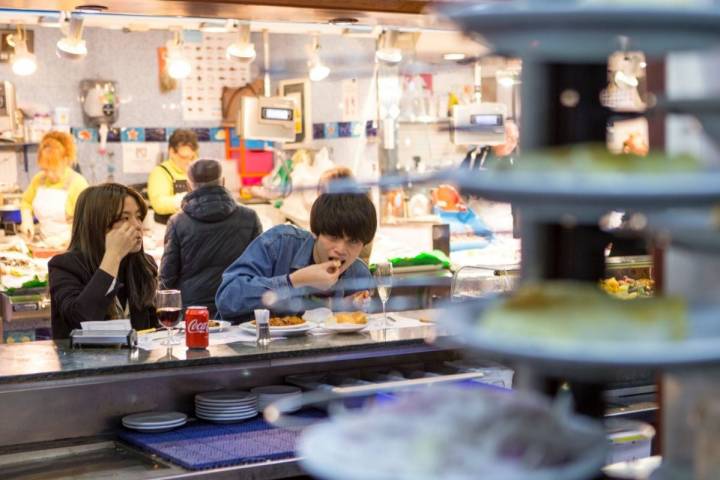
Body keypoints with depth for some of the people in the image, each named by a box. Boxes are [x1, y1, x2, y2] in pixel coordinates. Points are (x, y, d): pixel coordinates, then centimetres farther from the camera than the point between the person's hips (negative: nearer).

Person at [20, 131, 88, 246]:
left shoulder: (77, 183, -9)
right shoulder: (39, 179, 8)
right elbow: (26, 202, 26)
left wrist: (62, 238, -20)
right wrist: (27, 220, 8)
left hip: (70, 247, -5)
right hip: (45, 246, 5)